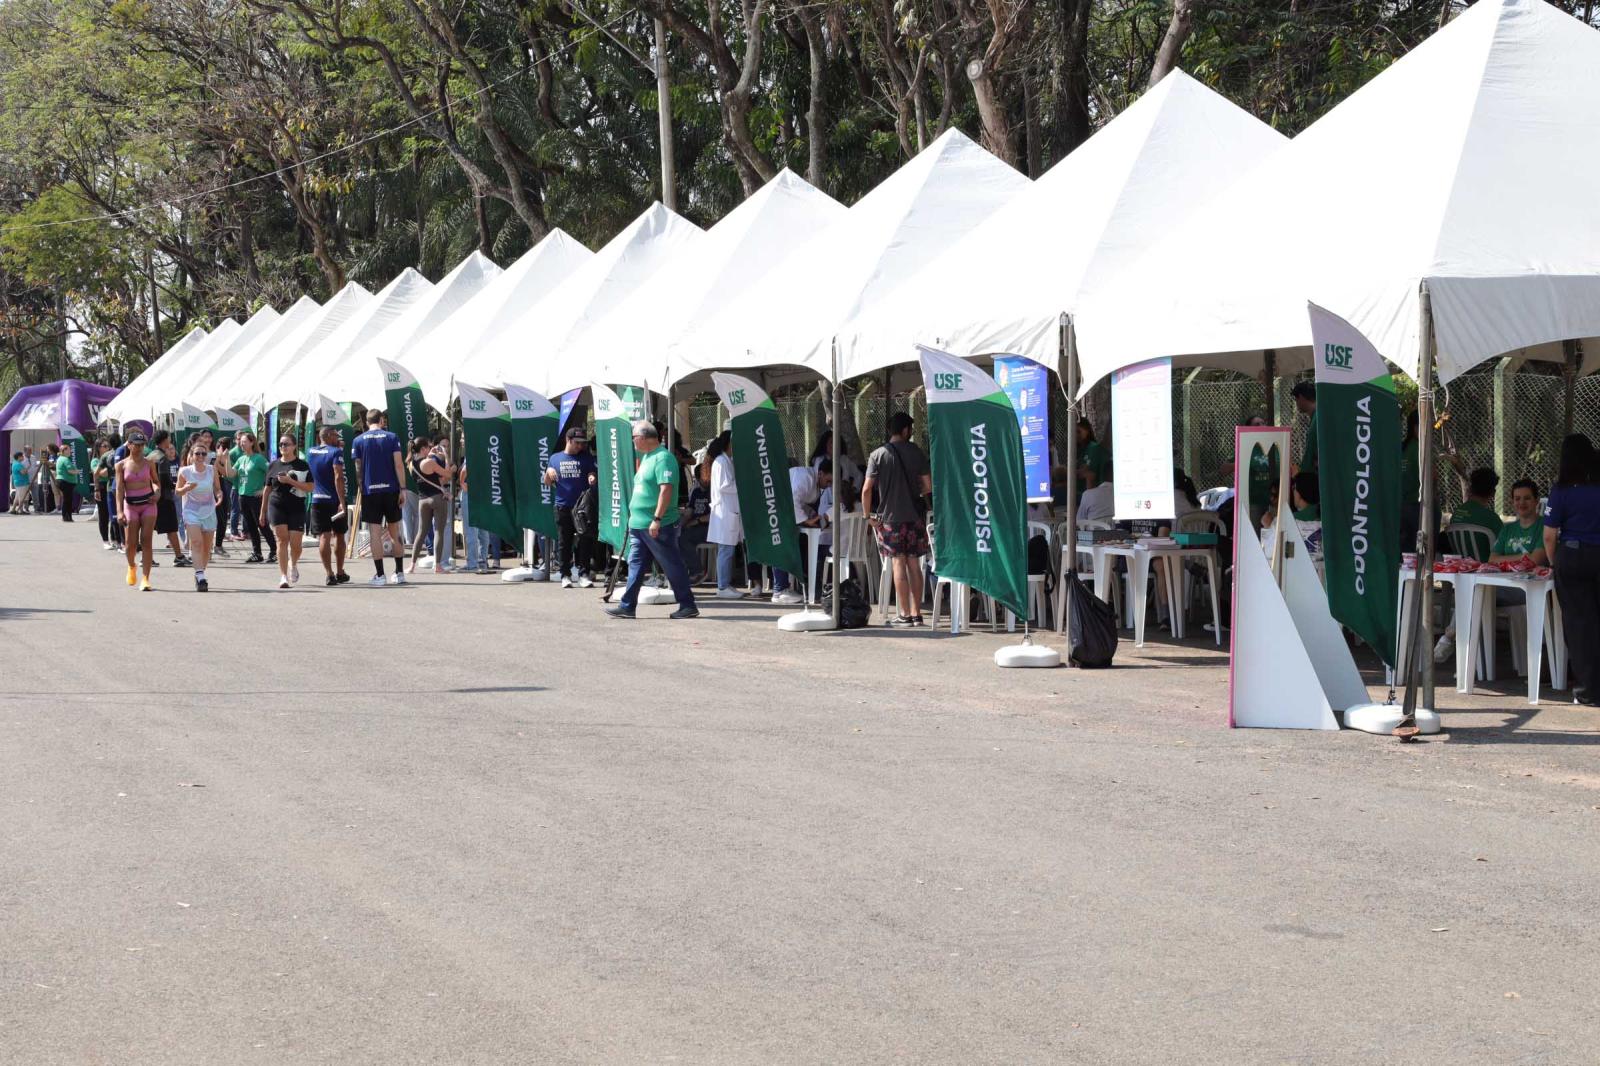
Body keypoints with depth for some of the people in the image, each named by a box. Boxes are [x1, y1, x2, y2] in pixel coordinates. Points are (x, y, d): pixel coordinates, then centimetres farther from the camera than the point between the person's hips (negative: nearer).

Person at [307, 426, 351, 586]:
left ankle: (329, 574, -12)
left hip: (318, 500, 3)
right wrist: (342, 502, -22)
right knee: (339, 536, 12)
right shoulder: (336, 452, -10)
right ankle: (340, 572, 20)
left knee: (323, 536, -3)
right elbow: (338, 478, -19)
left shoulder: (311, 452, 8)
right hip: (335, 500, -3)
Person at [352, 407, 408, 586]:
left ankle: (379, 575, -6)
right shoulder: (391, 438, 1)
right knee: (394, 532, 11)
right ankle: (399, 573, 15)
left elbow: (358, 469, 4)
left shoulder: (358, 441, 3)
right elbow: (399, 464, -5)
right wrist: (402, 488, -3)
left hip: (370, 491, -1)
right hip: (391, 490, 1)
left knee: (375, 534, -1)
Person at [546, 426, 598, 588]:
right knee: (563, 542, 4)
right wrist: (549, 472, -5)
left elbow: (592, 474, 6)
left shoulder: (586, 458, 8)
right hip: (562, 507, 1)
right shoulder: (555, 458, 12)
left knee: (584, 541, -6)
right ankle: (565, 575, 10)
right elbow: (547, 482, 16)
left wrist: (592, 478, -18)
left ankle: (584, 574, -3)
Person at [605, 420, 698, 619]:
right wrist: (634, 515, 22)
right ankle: (627, 606, 9)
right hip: (639, 525, 10)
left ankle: (688, 606, 5)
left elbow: (666, 489, -23)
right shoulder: (646, 457, 16)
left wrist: (657, 518, -27)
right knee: (635, 565, 7)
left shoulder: (663, 458, -15)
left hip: (658, 527, -10)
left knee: (673, 567, -2)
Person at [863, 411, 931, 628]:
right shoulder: (916, 453, 0)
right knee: (914, 564, 9)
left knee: (898, 564, -1)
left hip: (890, 518, -2)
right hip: (915, 516, 2)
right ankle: (916, 612, 10)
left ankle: (905, 614, -2)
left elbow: (867, 489, -11)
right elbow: (929, 486, 1)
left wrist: (868, 515, 0)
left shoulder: (878, 455, -6)